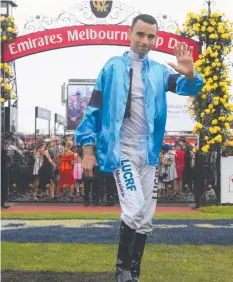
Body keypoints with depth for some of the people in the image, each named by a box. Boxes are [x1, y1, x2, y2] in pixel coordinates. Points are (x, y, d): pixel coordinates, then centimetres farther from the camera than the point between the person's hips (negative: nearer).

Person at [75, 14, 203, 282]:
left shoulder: (159, 71, 7)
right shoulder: (113, 67, -2)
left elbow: (186, 87, -9)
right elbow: (94, 108, -1)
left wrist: (190, 74, -32)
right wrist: (87, 149, -5)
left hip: (150, 153, 4)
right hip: (122, 150, -4)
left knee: (146, 218, 8)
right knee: (134, 209, -19)